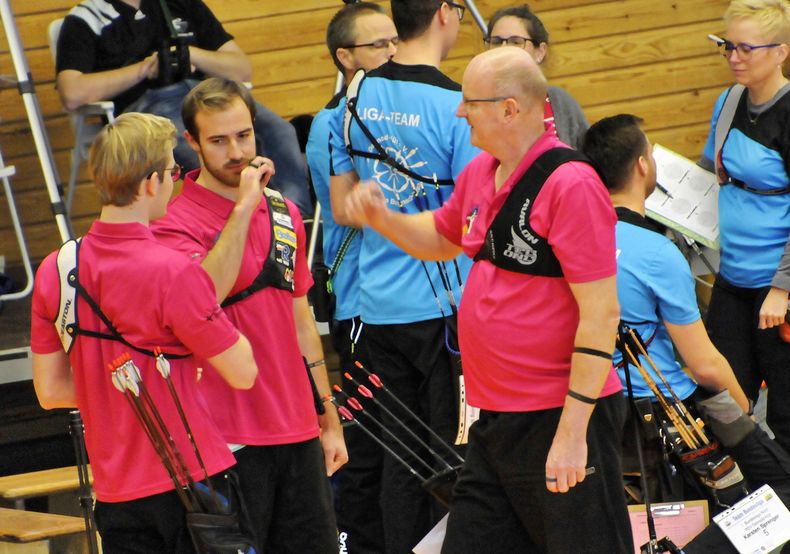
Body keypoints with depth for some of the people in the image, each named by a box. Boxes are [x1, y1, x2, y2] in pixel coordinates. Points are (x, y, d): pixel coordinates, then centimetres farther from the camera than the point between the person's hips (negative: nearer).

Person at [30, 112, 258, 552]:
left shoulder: (55, 269, 1)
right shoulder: (173, 273, -18)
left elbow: (50, 391, 7)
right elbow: (243, 373, -11)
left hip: (115, 494, 6)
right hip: (191, 482, -6)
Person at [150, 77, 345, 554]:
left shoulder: (284, 214, 12)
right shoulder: (176, 223, -8)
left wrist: (330, 419, 18)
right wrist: (244, 206, -25)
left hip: (298, 432, 6)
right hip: (230, 441, -6)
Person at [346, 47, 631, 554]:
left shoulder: (571, 184, -17)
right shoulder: (479, 174, 9)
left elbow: (601, 313, -20)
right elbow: (442, 237, 31)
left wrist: (573, 431, -22)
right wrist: (383, 220, 10)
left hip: (562, 418, -9)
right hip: (496, 422, 9)